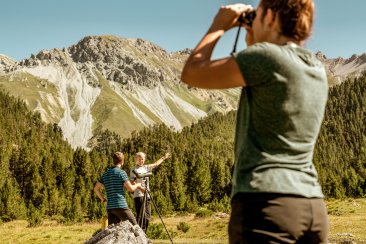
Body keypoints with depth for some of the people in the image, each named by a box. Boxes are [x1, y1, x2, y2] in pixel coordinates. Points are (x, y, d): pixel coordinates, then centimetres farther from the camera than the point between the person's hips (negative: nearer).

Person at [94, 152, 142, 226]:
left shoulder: (106, 174, 15)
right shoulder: (121, 172, -6)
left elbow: (96, 188, 14)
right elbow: (130, 189, -6)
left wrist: (104, 200, 17)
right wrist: (137, 185, 14)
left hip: (110, 208, 6)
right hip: (121, 206, -6)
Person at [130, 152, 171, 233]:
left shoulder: (145, 168, 18)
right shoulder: (134, 169, -4)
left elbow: (155, 164, 33)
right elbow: (132, 182, -14)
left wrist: (164, 157, 43)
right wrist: (140, 187, -31)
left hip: (147, 196, 8)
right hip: (139, 196, -8)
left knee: (147, 217, 5)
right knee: (141, 217, -14)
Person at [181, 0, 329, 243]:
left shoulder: (266, 57, -10)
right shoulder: (318, 70, 14)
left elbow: (192, 74, -3)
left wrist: (218, 26, 10)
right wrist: (253, 43, 26)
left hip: (267, 202, -8)